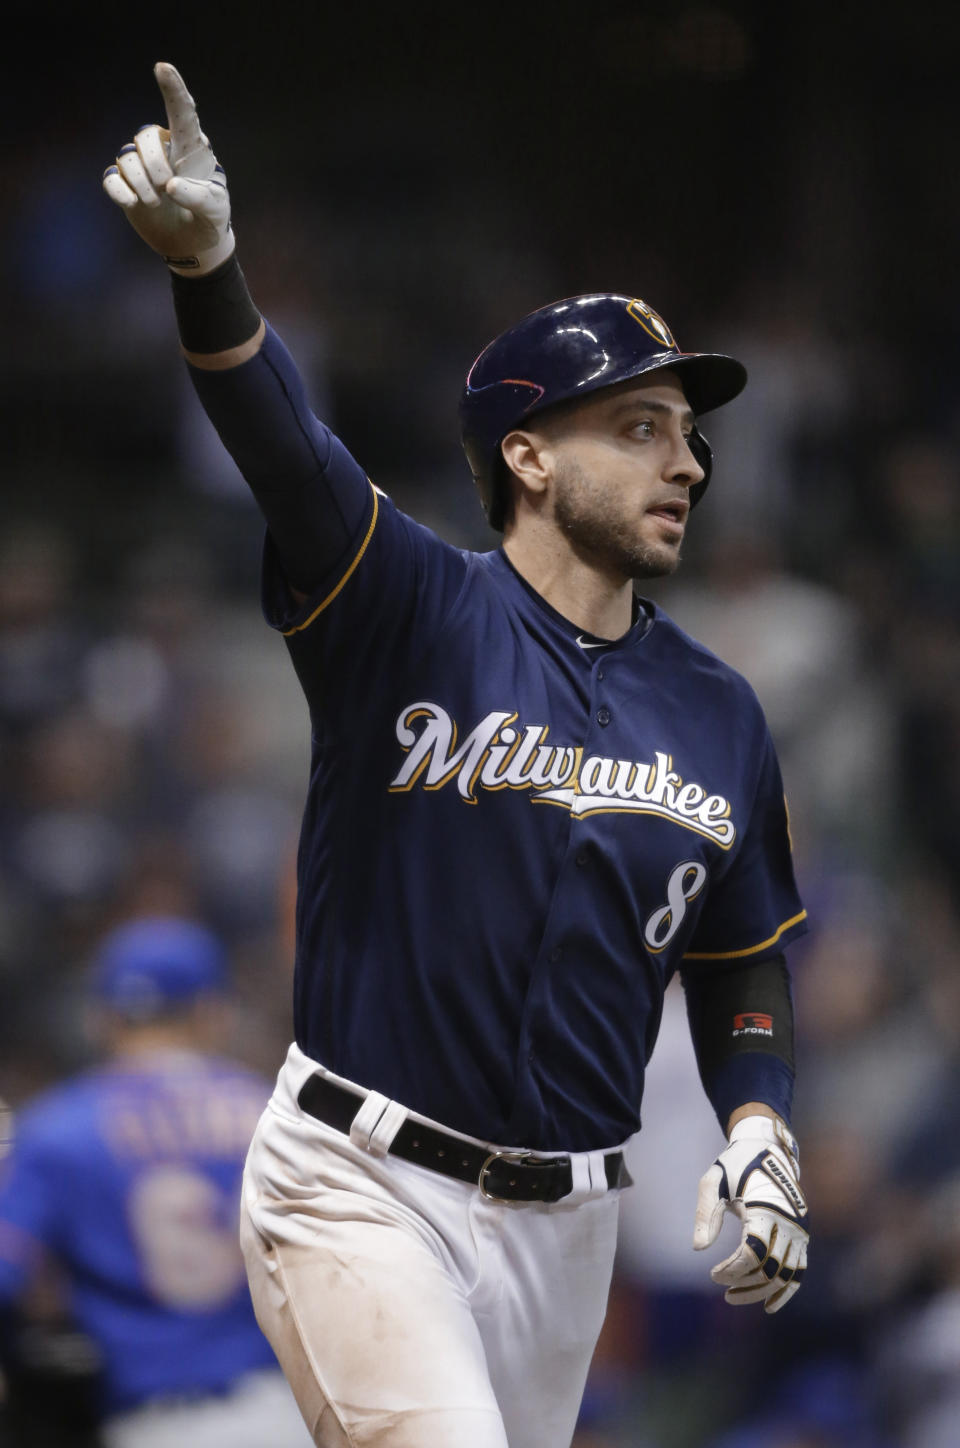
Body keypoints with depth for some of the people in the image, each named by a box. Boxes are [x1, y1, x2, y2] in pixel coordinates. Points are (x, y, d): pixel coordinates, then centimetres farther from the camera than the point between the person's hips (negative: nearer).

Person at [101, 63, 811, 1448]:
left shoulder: (719, 714, 8)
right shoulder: (411, 609, -7)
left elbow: (742, 959, 19)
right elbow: (287, 450, -25)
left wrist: (758, 1131, -1)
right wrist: (204, 260, -44)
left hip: (567, 1224, 6)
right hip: (362, 1190, -6)